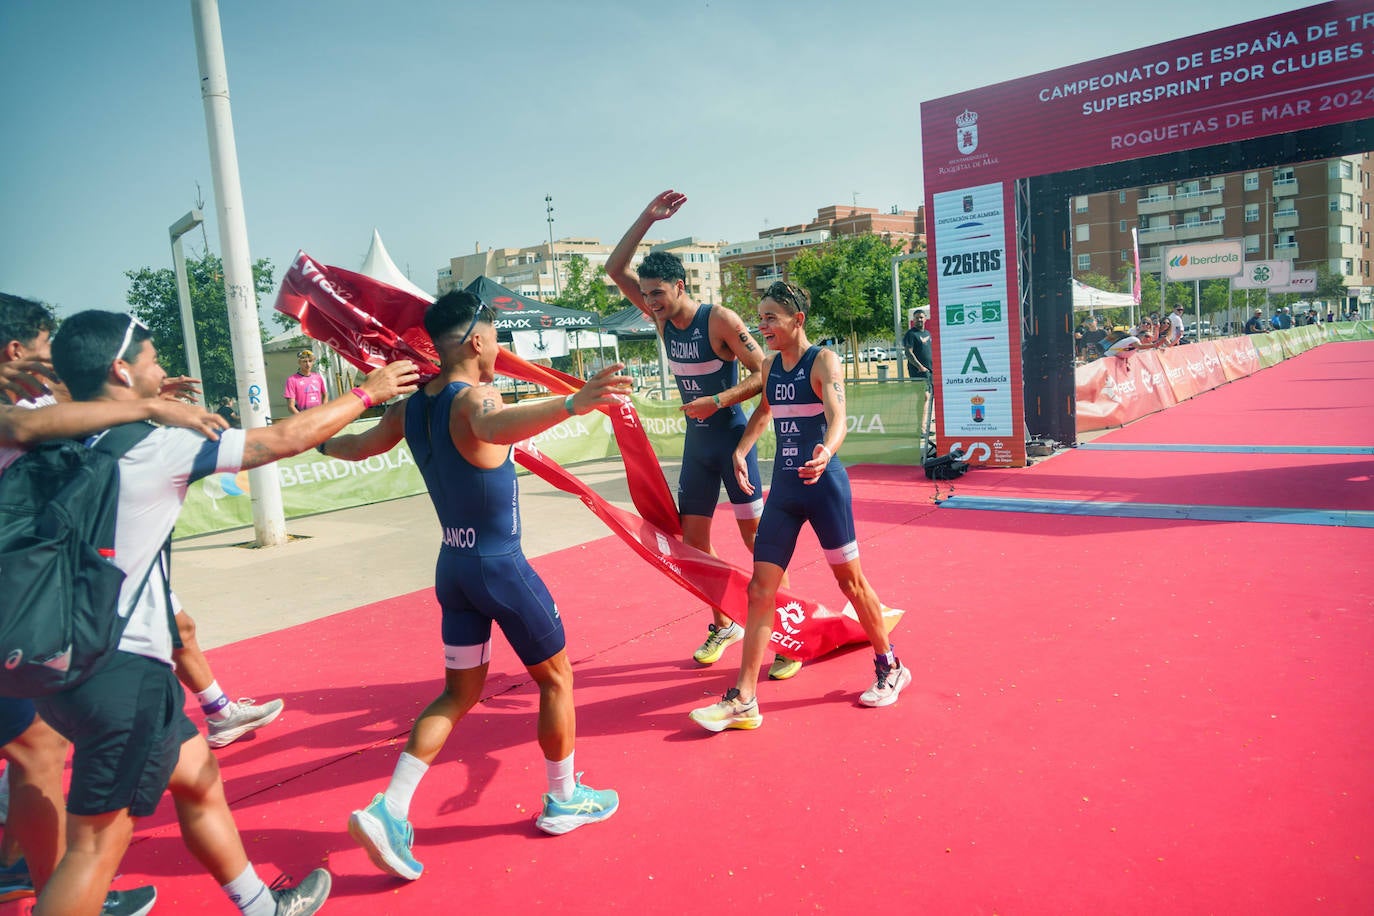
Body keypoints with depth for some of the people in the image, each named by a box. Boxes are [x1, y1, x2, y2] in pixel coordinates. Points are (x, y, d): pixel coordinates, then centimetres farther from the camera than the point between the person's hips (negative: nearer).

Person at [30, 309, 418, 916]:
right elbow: (285, 439, -12)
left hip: (68, 661, 9)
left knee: (197, 777, 19)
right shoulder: (151, 448, -16)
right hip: (122, 669, -9)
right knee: (99, 839, 1)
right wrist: (367, 392, 0)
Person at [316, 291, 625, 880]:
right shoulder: (472, 398, -20)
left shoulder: (412, 407, 4)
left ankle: (389, 810, 11)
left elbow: (359, 446, 20)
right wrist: (572, 404, -62)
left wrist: (319, 442, 43)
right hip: (501, 566, -7)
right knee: (557, 678, 13)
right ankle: (565, 800, 28)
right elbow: (494, 426, -45)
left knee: (460, 693, 19)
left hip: (453, 566, 8)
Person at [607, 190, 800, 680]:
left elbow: (764, 373, -17)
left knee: (756, 535, -4)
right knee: (693, 538, 9)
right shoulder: (664, 319, 3)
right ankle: (722, 625, 25)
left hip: (732, 437, -7)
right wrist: (647, 218, -5)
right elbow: (615, 269, 3)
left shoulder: (720, 320, -16)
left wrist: (718, 401, -26)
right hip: (696, 441, 7)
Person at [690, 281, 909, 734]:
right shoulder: (770, 365, 8)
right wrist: (741, 449, 9)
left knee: (850, 579, 7)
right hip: (784, 486, 6)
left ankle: (890, 669, 30)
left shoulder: (823, 360, -11)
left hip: (823, 484, -6)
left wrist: (826, 451, -48)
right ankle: (743, 700, 4)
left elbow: (837, 417, -27)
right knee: (760, 588, 0)